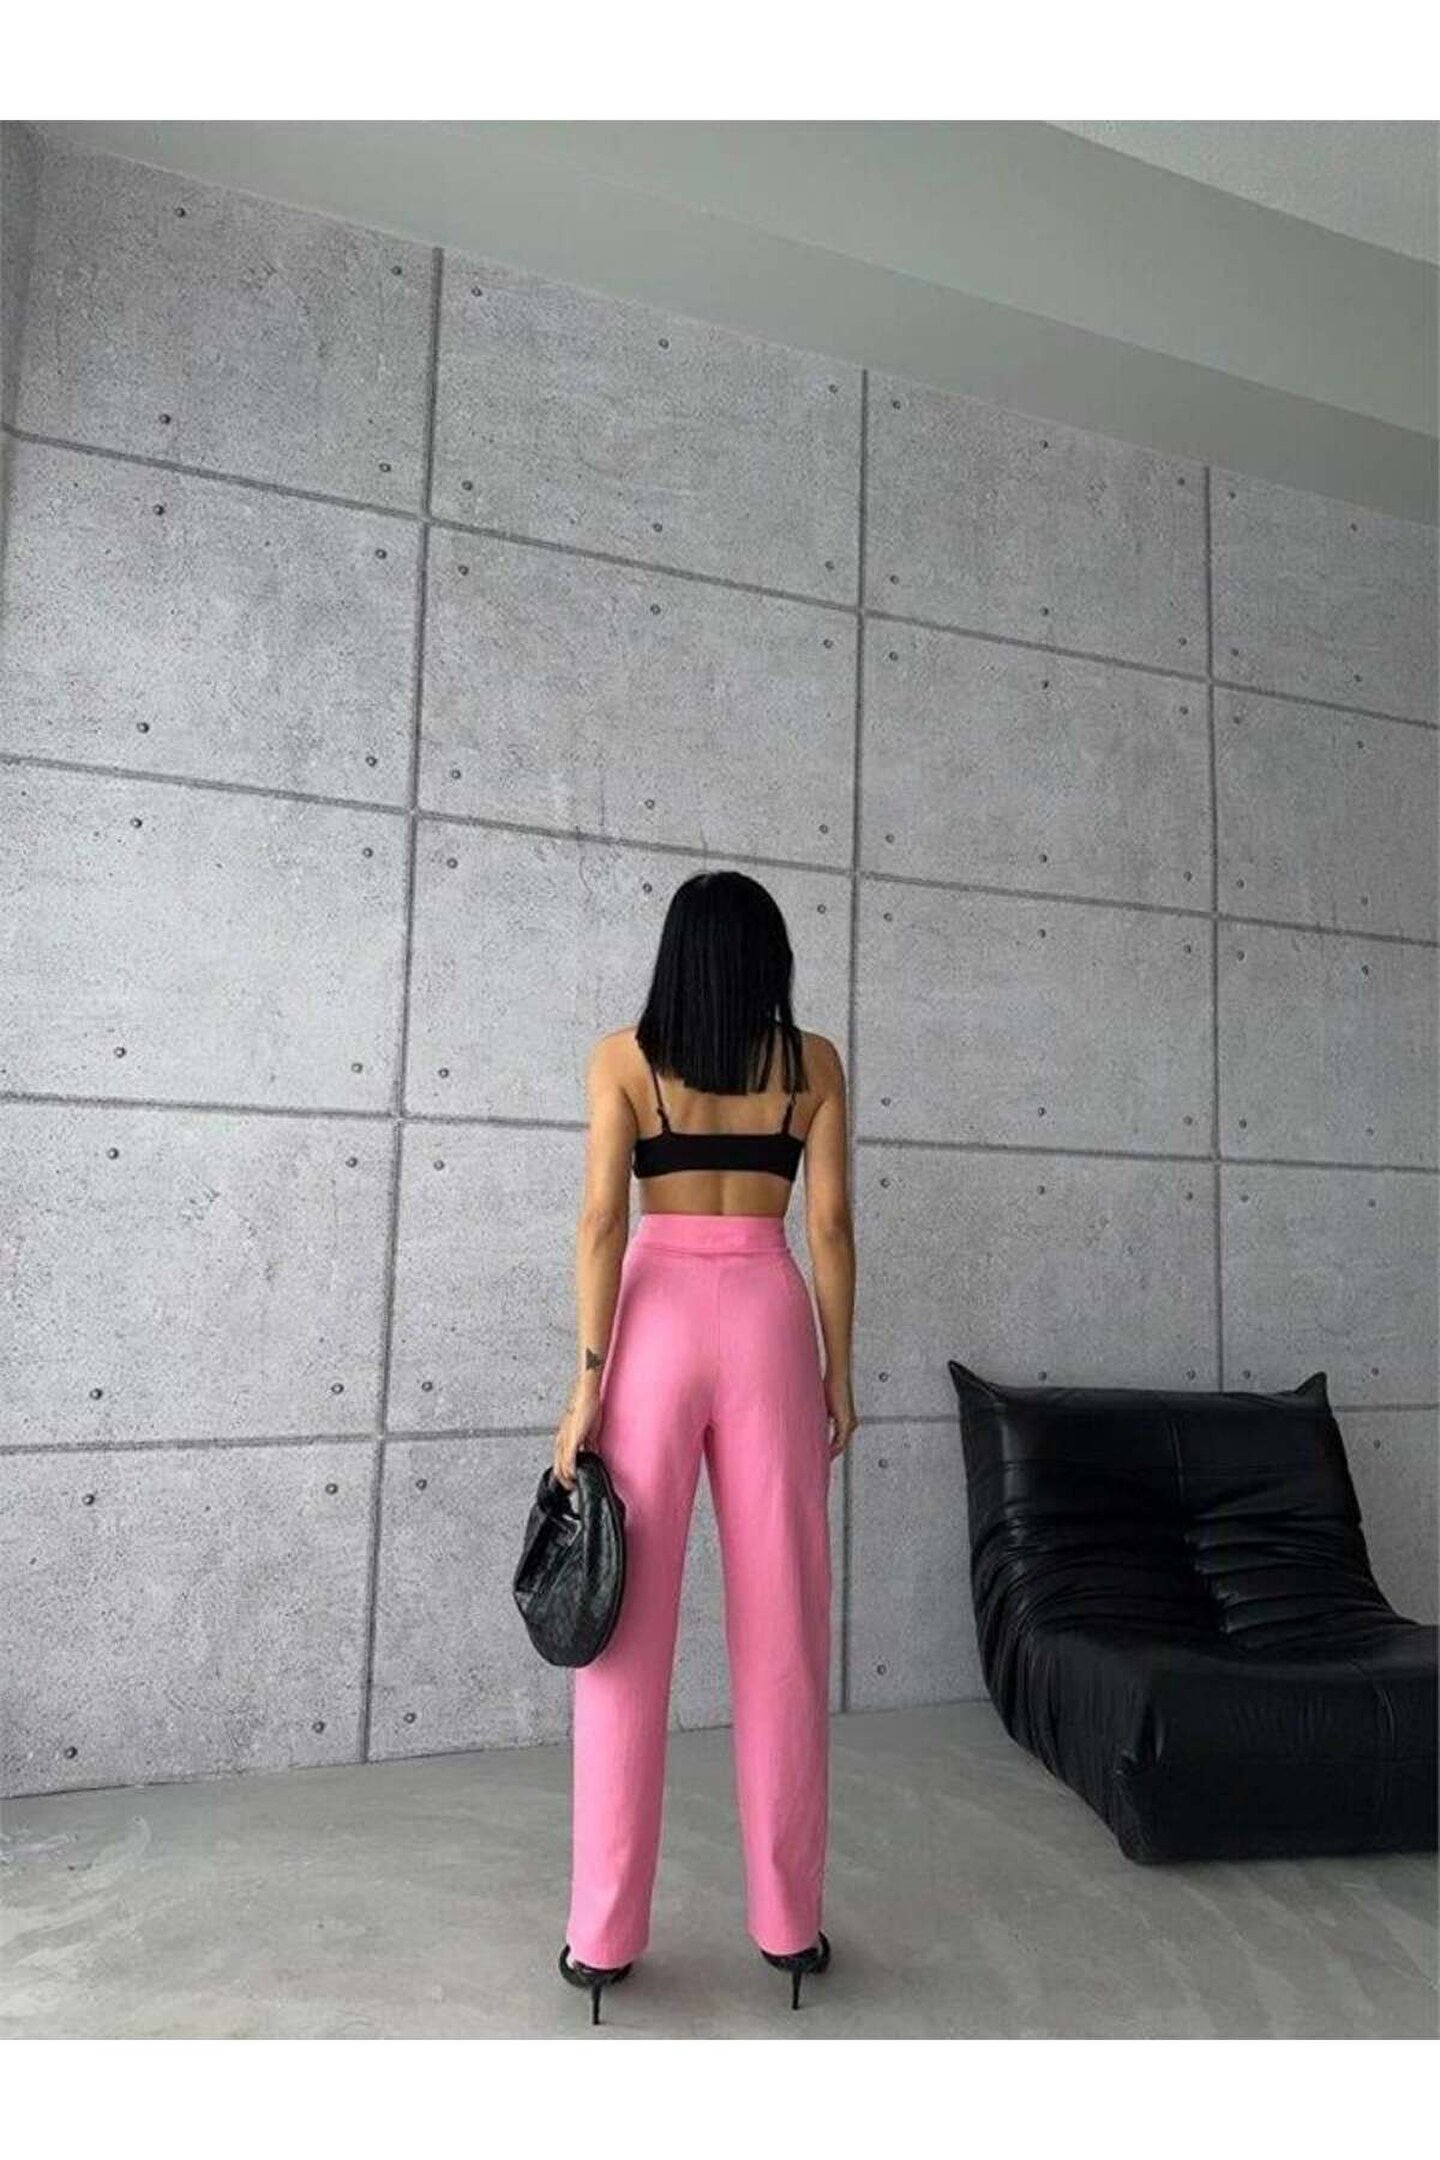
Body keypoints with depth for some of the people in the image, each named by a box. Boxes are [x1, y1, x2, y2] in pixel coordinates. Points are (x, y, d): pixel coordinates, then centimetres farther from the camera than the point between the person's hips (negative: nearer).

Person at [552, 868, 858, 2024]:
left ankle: (606, 1932, 16)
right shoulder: (813, 1060, 5)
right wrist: (840, 1370, 8)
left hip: (658, 1320, -1)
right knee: (781, 1628, 9)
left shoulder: (623, 1055, 2)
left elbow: (602, 1219, -6)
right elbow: (830, 1225, 1)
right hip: (768, 1321, 1)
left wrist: (587, 1380, -5)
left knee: (631, 1630, 6)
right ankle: (789, 1920, 20)